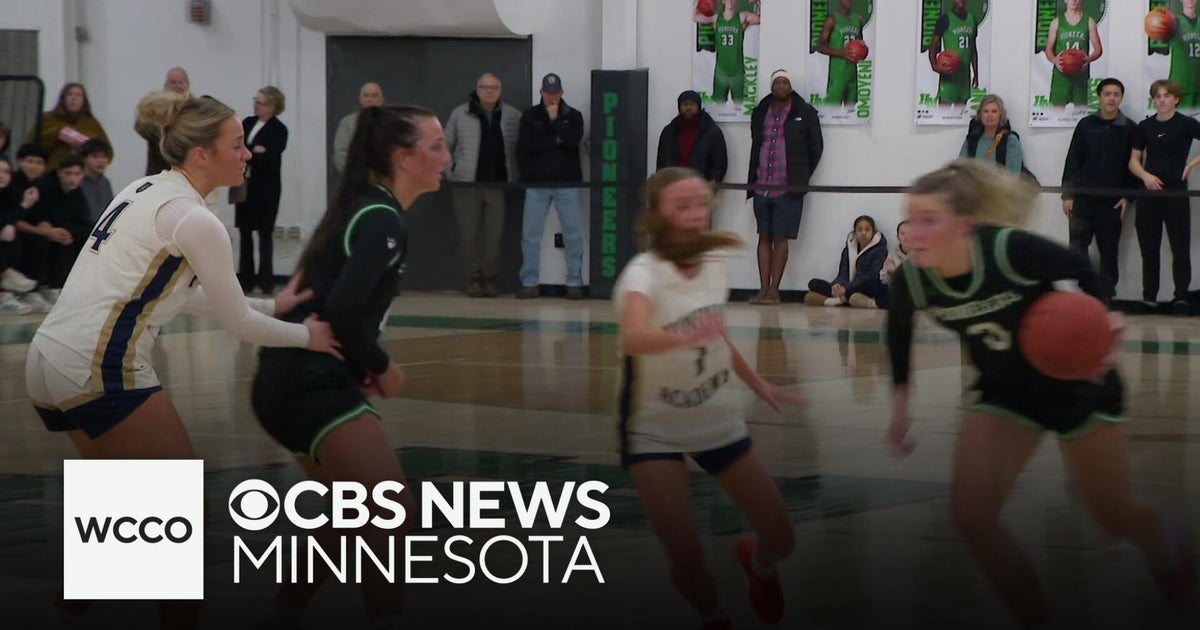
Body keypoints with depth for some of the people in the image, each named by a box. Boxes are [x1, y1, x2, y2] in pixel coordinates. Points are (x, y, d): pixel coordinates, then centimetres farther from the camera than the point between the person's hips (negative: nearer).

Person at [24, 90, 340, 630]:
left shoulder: (145, 191, 16)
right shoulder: (195, 222, -10)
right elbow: (239, 324, -2)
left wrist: (271, 306, 27)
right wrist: (304, 336, 14)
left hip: (47, 364, 9)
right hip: (101, 374, -9)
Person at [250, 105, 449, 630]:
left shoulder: (362, 209, 16)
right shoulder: (383, 220, -13)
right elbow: (343, 309, -25)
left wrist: (362, 368, 8)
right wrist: (380, 367, -9)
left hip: (292, 380, 10)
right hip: (312, 384, -10)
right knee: (394, 512, -15)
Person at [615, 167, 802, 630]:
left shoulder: (714, 263, -6)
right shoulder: (643, 272, -25)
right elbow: (633, 338, -47)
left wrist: (759, 385, 18)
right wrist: (683, 337, -65)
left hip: (719, 420, 5)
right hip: (654, 430, -5)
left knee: (781, 538, 5)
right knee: (686, 558, -16)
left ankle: (758, 566, 43)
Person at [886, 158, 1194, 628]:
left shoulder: (1010, 251, -36)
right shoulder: (911, 279, -22)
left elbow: (1078, 269, -16)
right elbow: (898, 330, 1)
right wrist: (901, 401, 1)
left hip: (1076, 381, -3)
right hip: (1006, 391, 4)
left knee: (1117, 518, 12)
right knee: (970, 515, -12)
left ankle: (1175, 563, 48)